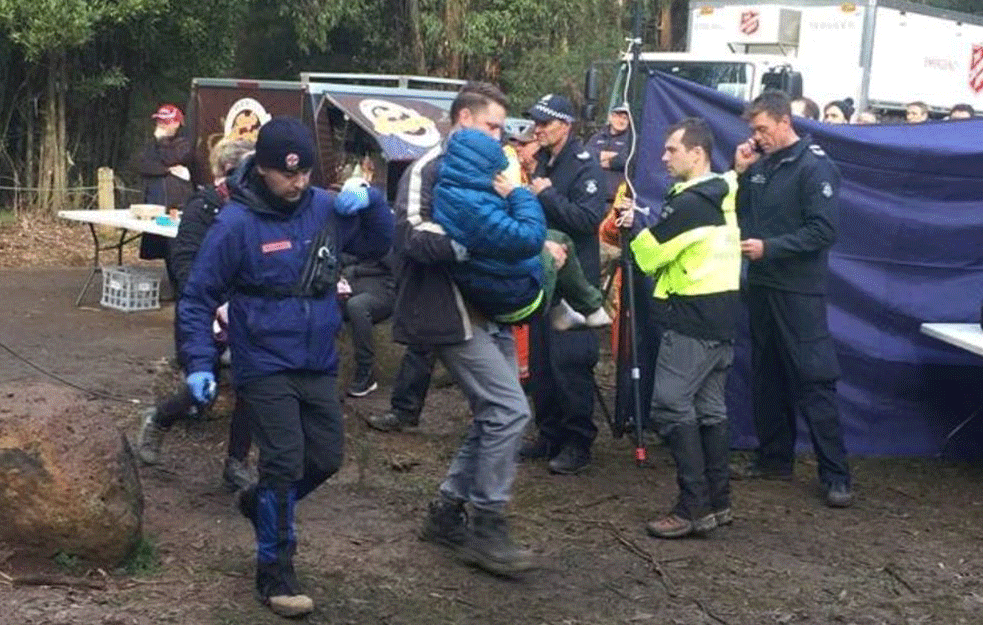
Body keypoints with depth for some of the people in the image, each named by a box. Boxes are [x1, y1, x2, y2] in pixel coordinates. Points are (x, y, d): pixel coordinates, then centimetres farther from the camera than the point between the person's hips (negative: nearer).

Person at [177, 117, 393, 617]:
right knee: (285, 464, -7)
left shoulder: (326, 207, -1)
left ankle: (262, 502, 39)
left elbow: (379, 245, 11)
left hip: (319, 365, 5)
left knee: (326, 458, 10)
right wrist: (199, 363, -16)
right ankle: (275, 573, 9)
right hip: (264, 368, -5)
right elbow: (197, 298, -8)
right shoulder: (236, 223, -14)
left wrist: (371, 201, -8)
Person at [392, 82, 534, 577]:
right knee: (510, 410, -13)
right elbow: (413, 237, -23)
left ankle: (447, 510, 22)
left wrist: (535, 246, 7)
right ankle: (486, 527, -4)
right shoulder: (429, 170, -11)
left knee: (494, 415, 10)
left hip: (486, 310, 10)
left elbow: (498, 234, 25)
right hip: (451, 315, -10)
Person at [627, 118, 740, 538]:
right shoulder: (721, 197, 13)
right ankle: (718, 502, 17)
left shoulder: (688, 203, -17)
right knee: (710, 408, 13)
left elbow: (647, 254, -10)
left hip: (691, 319, -10)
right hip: (721, 317, 10)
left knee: (672, 405, -9)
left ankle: (694, 507, -9)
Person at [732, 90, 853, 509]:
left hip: (798, 291, -7)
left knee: (814, 380, -7)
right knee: (766, 376, 14)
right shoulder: (760, 164, 12)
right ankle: (775, 458, 25)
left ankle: (835, 475, -3)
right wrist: (739, 173, 1)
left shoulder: (814, 166, -10)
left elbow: (823, 231, -17)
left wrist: (769, 248, -21)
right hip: (761, 285, 8)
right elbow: (738, 215, 14)